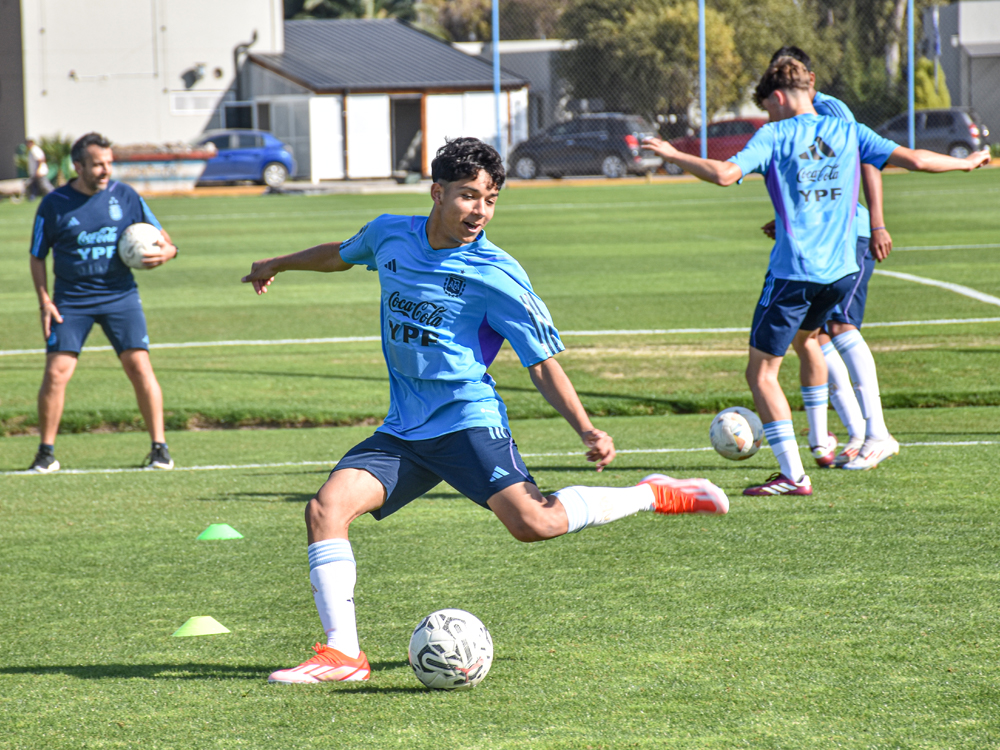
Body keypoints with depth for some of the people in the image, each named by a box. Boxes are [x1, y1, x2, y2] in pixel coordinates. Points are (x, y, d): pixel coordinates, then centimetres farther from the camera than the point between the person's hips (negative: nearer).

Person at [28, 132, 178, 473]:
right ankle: (46, 453, 5)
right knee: (56, 372, -10)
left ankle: (159, 448, 0)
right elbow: (38, 258, 7)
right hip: (71, 301, -1)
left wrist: (166, 251, -15)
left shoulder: (126, 197, 1)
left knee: (139, 366, -10)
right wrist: (44, 301, -4)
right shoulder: (54, 204, -2)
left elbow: (162, 239, 9)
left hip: (120, 295, 1)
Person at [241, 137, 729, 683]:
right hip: (403, 429, 5)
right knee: (326, 508, -15)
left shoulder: (497, 277, -10)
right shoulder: (390, 236, 5)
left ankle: (655, 496, -3)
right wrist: (278, 265, 47)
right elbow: (343, 254, 30)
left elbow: (543, 363, -7)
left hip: (466, 418, -5)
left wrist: (586, 430, -21)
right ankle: (343, 654, -13)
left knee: (534, 522, -25)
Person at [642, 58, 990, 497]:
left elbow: (724, 174, -17)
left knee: (761, 373, -1)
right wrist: (966, 163, 21)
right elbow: (914, 160, 5)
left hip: (793, 273, -6)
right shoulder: (848, 133, 7)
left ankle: (793, 474, -12)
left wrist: (672, 155, -4)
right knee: (806, 338, 34)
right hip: (841, 269, 6)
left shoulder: (774, 136, -3)